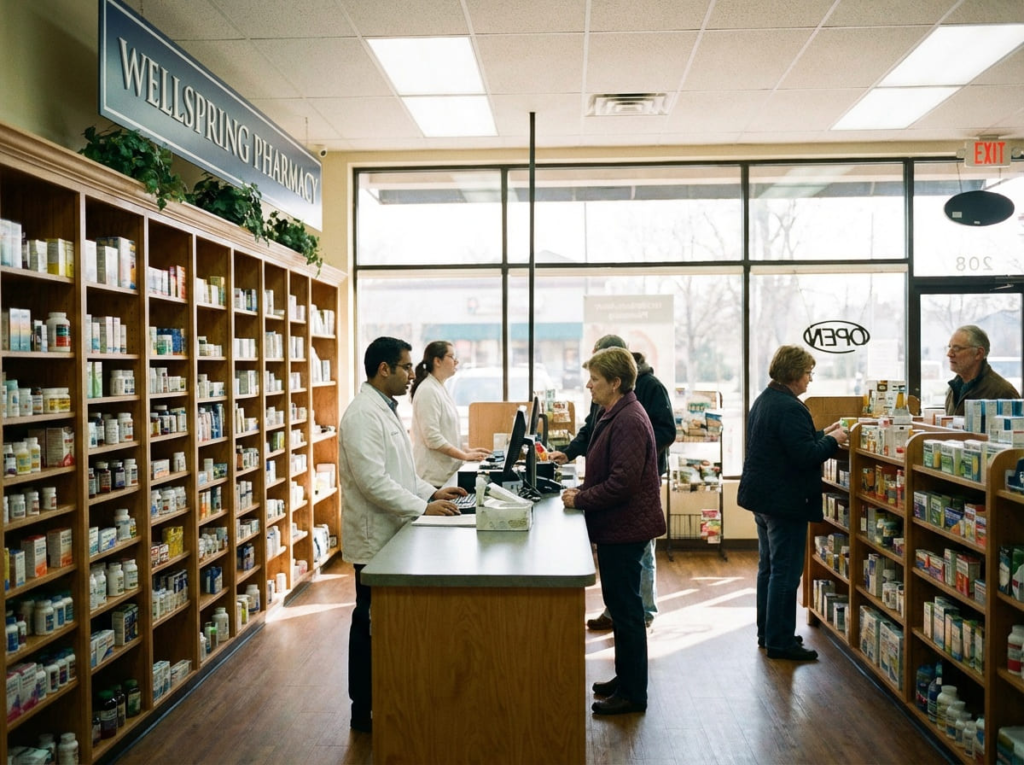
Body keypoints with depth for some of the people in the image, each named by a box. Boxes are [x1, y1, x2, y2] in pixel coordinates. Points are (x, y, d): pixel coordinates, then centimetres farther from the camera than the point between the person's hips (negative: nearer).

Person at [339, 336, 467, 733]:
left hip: (391, 535, 9)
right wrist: (423, 508, -22)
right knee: (370, 623, 3)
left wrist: (432, 492, 7)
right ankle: (364, 711, 18)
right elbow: (373, 481, -26)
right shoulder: (363, 414, -20)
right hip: (374, 537, -9)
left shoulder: (385, 410, 12)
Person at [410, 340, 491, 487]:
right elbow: (432, 438, -21)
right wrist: (465, 456, -16)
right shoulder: (428, 391, -15)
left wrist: (467, 450, 11)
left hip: (446, 472, 9)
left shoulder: (441, 389, 14)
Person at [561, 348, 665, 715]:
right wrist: (582, 490, 7)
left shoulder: (629, 422, -21)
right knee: (621, 606, 19)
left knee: (625, 609, 0)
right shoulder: (613, 415, 12)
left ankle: (633, 693, 13)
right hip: (616, 526, 10)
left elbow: (621, 483, -26)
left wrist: (580, 499, -16)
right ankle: (625, 678, 33)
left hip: (624, 529, -10)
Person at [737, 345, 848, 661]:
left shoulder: (764, 400, 12)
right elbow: (805, 457, -24)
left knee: (768, 567, 17)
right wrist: (832, 440, -8)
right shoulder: (790, 408, -21)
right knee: (785, 573, -2)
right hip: (785, 501, -10)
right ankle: (780, 642, 5)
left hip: (762, 497, 10)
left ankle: (767, 632, 27)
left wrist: (822, 434, 14)